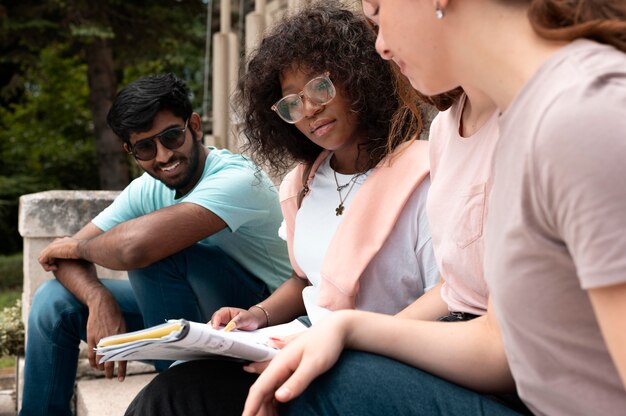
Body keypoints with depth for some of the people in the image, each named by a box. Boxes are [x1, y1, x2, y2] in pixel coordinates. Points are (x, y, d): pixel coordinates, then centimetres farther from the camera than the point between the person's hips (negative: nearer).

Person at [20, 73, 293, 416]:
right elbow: (67, 258, -3)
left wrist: (73, 246, -16)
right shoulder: (146, 189, -1)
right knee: (54, 300, -2)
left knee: (154, 250, -29)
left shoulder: (237, 179, -26)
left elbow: (135, 246, -39)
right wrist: (99, 300, -26)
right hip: (194, 316, 7)